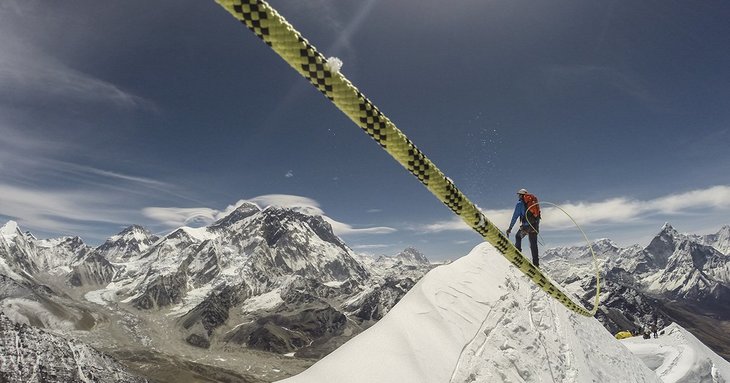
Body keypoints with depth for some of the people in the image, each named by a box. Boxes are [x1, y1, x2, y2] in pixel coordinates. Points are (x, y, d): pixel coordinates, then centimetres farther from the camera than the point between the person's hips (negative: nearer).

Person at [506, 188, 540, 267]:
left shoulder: (520, 203, 3)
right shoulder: (534, 201, 20)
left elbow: (515, 216, -2)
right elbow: (537, 215, 21)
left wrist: (510, 228, 0)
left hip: (526, 225, -5)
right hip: (535, 226, 5)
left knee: (518, 236, 21)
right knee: (533, 245, 8)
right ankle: (536, 263, 7)